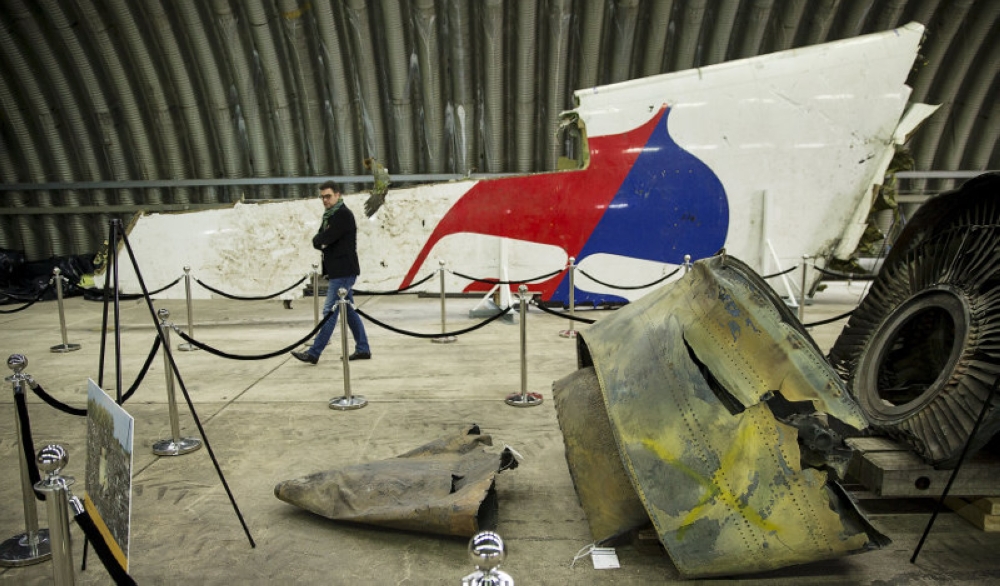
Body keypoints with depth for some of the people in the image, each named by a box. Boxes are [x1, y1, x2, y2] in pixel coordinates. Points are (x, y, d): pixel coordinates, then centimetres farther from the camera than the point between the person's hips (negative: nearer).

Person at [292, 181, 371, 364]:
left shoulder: (343, 214, -13)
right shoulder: (329, 215, 17)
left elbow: (323, 239, -19)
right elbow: (318, 240, 14)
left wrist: (319, 240, 1)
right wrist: (321, 242, -6)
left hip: (343, 271, -10)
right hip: (338, 271, 10)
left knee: (330, 311, -7)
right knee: (349, 311, 12)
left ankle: (314, 353, -4)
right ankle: (363, 349, 19)